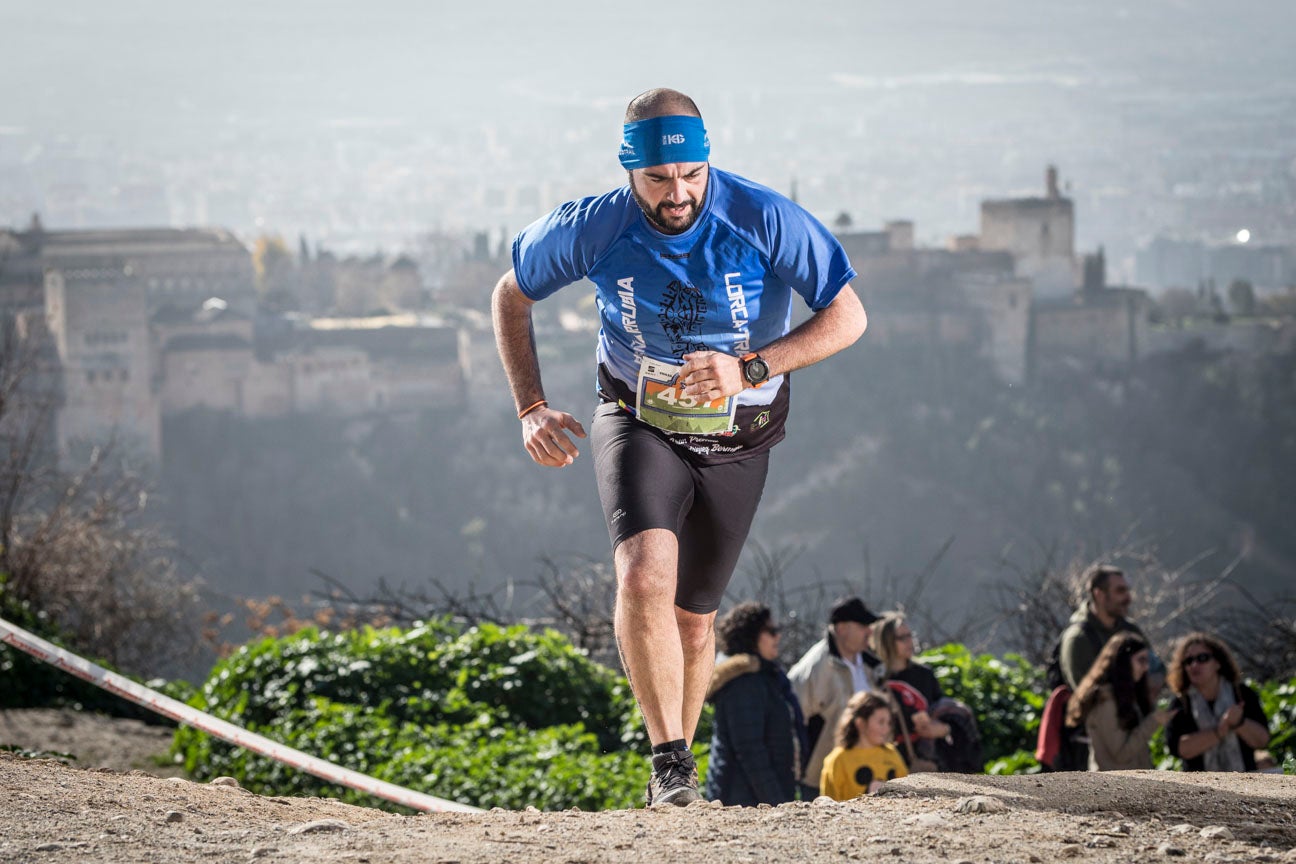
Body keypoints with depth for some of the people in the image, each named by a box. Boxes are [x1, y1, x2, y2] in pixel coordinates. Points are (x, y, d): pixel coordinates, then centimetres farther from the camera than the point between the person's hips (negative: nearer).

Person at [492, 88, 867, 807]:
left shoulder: (763, 220, -22)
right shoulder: (592, 229, -17)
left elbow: (847, 316, -16)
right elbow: (512, 296, 2)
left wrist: (748, 367, -28)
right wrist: (530, 409, -7)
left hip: (737, 443, 1)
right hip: (638, 424, -1)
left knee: (693, 616, 9)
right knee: (644, 577, -27)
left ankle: (671, 777, 29)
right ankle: (671, 763, -20)